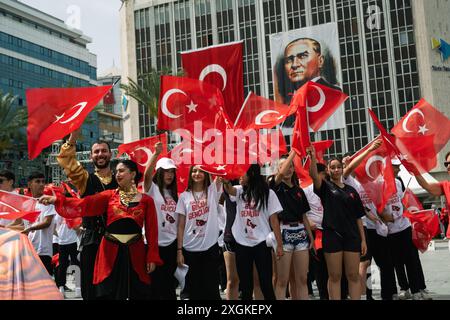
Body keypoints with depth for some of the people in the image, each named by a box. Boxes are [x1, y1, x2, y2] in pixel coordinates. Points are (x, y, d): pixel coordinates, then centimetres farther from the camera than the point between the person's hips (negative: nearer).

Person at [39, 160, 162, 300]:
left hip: (135, 253, 0)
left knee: (137, 294, 8)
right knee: (109, 294, 5)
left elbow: (152, 231, 1)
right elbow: (84, 204, -8)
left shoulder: (146, 200, 2)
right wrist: (56, 199, -21)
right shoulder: (109, 195, 4)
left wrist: (152, 257, -5)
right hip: (111, 252, 1)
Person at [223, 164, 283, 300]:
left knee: (266, 283, -1)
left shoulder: (267, 193, 0)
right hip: (242, 244, 4)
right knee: (245, 284, 9)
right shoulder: (239, 191, 9)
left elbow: (274, 219, -1)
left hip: (261, 244, -3)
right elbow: (228, 188, -15)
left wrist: (279, 244, -5)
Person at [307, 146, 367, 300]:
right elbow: (313, 175, -17)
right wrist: (313, 157, -34)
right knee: (334, 276, 2)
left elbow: (358, 217, 11)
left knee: (353, 275, 4)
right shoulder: (326, 187, 5)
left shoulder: (351, 191, 13)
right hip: (332, 235, -3)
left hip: (351, 236, 3)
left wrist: (363, 239, 5)